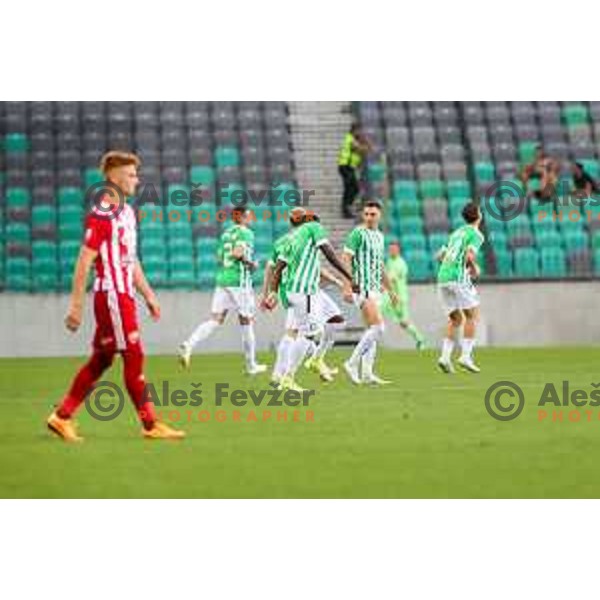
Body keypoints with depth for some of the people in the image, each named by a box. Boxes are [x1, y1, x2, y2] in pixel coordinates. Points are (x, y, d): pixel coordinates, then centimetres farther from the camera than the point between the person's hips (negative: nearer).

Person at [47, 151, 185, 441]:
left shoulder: (127, 212, 15)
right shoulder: (101, 215, -13)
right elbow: (84, 262, -16)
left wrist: (148, 295, 21)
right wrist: (76, 305, -18)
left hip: (125, 295, 9)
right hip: (111, 295, -9)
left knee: (100, 360, 11)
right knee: (134, 357, -5)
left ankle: (62, 417, 17)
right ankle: (150, 425, 1)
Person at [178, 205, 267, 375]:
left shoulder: (226, 233, 17)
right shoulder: (245, 233, -6)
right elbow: (238, 252, -22)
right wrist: (251, 263, -6)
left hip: (222, 279, 6)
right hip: (239, 280, -6)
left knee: (216, 320, 2)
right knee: (246, 321, 6)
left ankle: (189, 345, -21)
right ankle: (251, 365, 15)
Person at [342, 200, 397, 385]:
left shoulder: (379, 236, 16)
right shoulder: (358, 233, -9)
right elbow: (346, 260, -13)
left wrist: (390, 290, 25)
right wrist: (347, 287, -22)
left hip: (375, 287, 9)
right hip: (362, 285, -9)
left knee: (372, 330, 7)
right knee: (378, 327, -17)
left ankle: (366, 372, 9)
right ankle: (353, 363, -11)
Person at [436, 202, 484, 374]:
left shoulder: (456, 233, 23)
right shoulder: (476, 234, -2)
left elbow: (440, 256, 24)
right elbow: (469, 256, -18)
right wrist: (475, 269, 2)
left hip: (442, 277, 7)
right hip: (458, 278, -7)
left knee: (456, 319, 14)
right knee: (472, 315, 2)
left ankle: (445, 356, 0)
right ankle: (466, 356, -7)